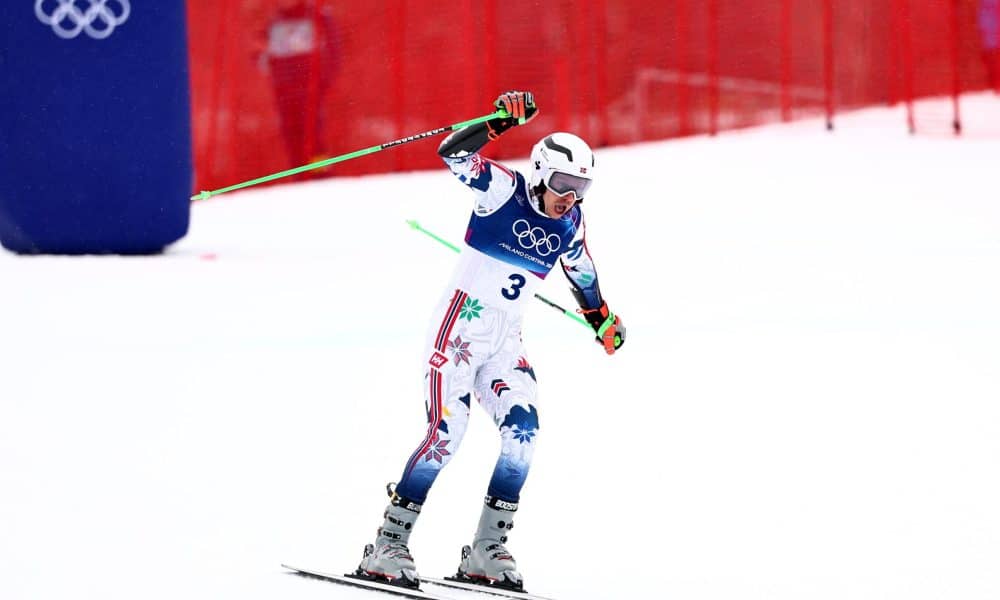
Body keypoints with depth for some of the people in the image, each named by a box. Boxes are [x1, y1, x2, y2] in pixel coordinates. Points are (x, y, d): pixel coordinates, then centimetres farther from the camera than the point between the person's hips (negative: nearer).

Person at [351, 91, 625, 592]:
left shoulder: (569, 224, 6)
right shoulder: (504, 190, -11)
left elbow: (581, 271, 27)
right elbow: (453, 154, -26)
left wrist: (603, 320, 41)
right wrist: (498, 121, -39)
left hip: (506, 341, 6)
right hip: (460, 327, -6)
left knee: (522, 432, -12)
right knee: (447, 431, -17)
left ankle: (487, 551, -4)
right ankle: (388, 546, -11)